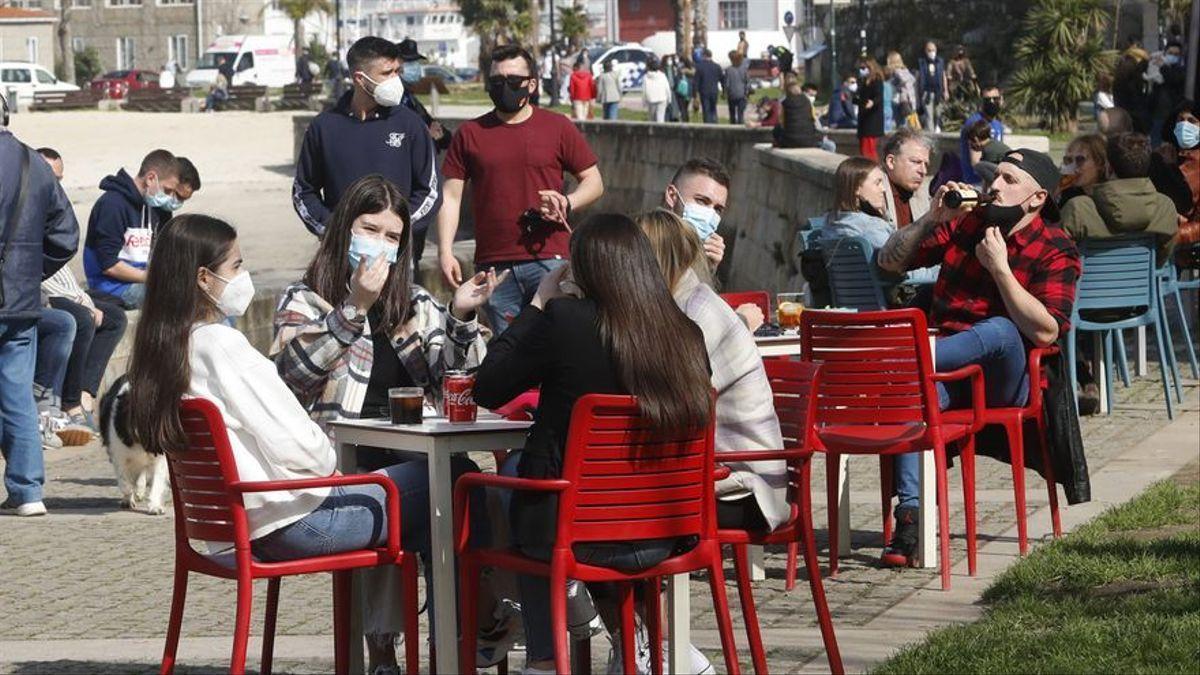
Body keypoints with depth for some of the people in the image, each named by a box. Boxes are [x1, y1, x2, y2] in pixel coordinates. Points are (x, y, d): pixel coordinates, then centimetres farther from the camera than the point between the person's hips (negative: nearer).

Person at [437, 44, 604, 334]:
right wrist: (445, 252, -2)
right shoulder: (470, 133, 9)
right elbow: (451, 196, 8)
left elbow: (594, 182, 8)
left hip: (549, 261, -2)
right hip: (494, 267, 2)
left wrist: (567, 203, -12)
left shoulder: (558, 127, 6)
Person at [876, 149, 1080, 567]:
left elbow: (1045, 332, -14)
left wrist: (1000, 267, -15)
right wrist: (931, 219, -2)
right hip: (948, 371, 3)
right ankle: (910, 515, -42)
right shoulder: (965, 224, 14)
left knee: (1000, 329, -37)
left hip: (1006, 379, -3)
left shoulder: (1055, 250, 0)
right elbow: (890, 261, 12)